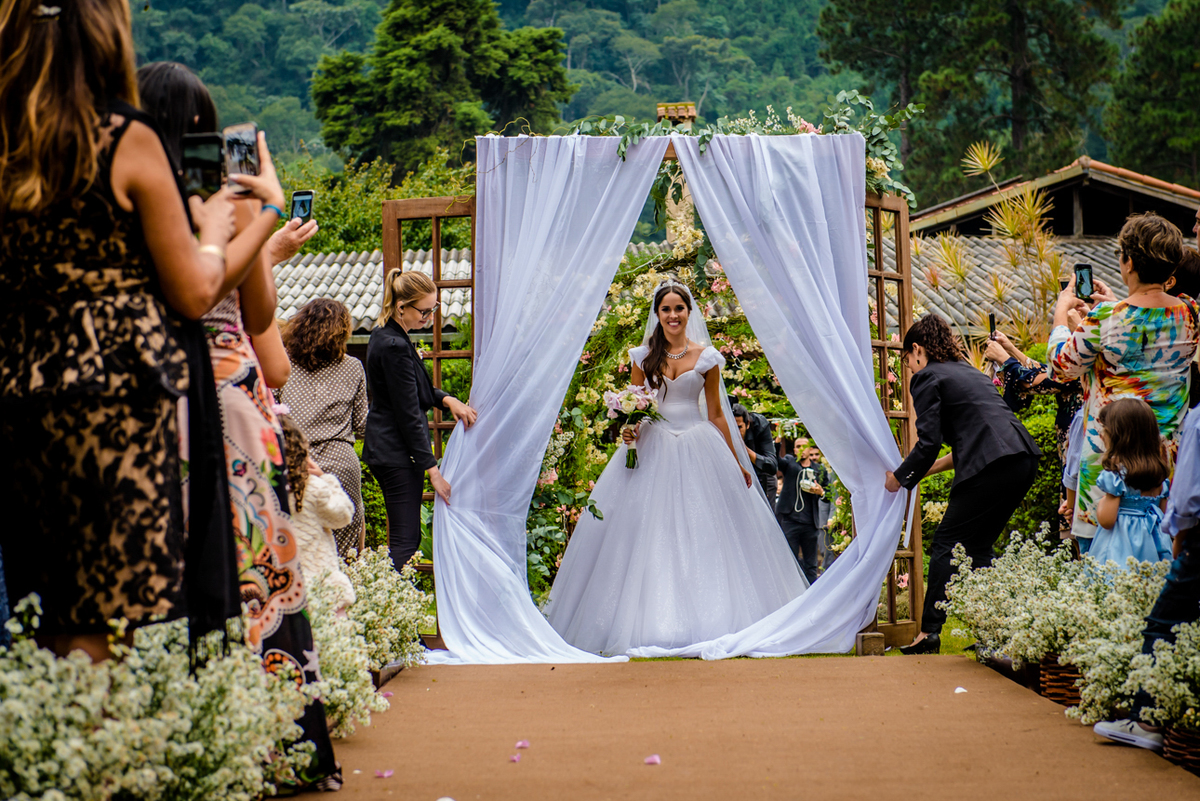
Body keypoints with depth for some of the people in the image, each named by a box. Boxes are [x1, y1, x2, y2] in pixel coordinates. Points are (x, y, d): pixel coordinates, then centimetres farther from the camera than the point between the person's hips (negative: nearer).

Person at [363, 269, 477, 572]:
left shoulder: (386, 334, 9)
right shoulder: (394, 346, -21)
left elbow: (413, 388, 22)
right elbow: (408, 413, -21)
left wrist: (446, 399, 2)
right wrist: (432, 469, -18)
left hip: (385, 449, 10)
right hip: (398, 454, -10)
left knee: (405, 536, 14)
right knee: (405, 541, -9)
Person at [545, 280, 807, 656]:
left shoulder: (707, 356, 5)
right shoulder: (643, 356, 6)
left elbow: (716, 414, 8)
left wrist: (737, 463, 7)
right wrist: (628, 428, -12)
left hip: (699, 451, 0)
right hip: (653, 450, 0)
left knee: (704, 532, -3)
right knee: (650, 534, -4)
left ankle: (708, 619, 4)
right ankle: (650, 620, 0)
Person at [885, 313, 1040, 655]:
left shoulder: (927, 378, 3)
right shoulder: (969, 372, 28)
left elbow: (928, 444, -6)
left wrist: (900, 478, 9)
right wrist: (928, 468, 35)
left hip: (992, 468, -8)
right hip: (1023, 461, 8)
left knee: (946, 546, 0)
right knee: (977, 548, 16)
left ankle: (929, 632, -2)